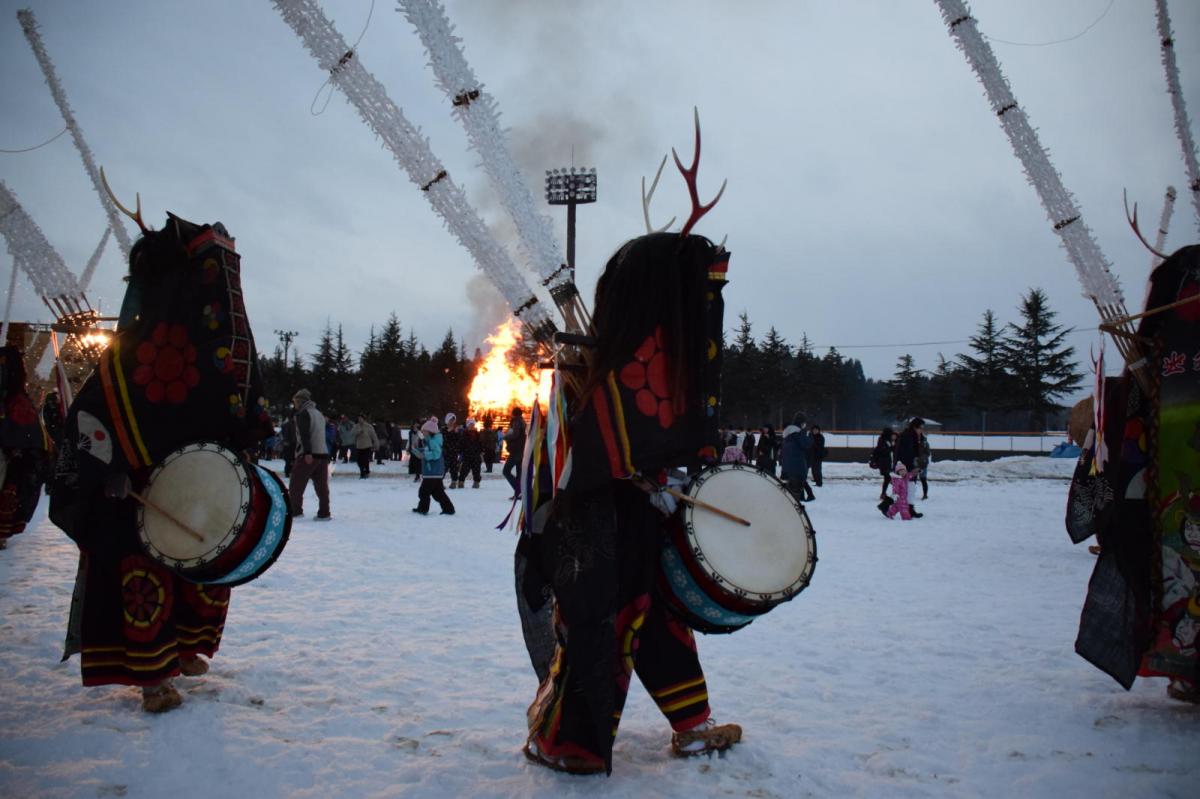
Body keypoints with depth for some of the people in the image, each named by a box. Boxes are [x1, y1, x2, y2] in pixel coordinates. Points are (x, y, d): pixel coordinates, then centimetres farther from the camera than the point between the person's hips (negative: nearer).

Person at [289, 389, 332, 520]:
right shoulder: (319, 414, 21)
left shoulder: (302, 414, -4)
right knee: (322, 485, 6)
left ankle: (295, 511, 1)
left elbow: (304, 434, -17)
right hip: (323, 453, 7)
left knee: (296, 485, 2)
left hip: (307, 455, -7)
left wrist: (307, 453, -25)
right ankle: (324, 513, 4)